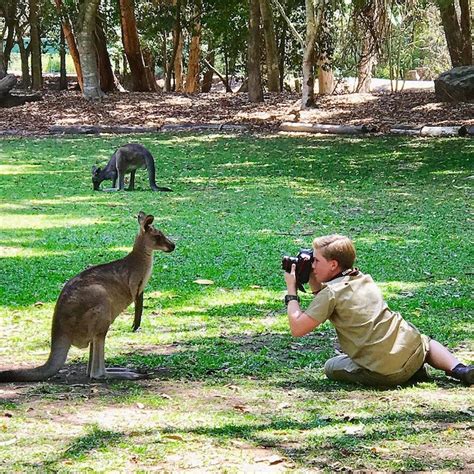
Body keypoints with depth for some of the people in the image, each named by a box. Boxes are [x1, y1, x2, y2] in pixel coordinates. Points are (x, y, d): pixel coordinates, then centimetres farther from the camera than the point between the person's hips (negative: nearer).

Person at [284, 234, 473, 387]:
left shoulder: (330, 293, -7)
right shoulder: (364, 279, 15)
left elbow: (297, 328, -9)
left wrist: (291, 291, 2)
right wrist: (313, 283, 18)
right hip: (412, 350, 6)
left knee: (331, 367, 20)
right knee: (427, 342, 40)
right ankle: (458, 369, 6)